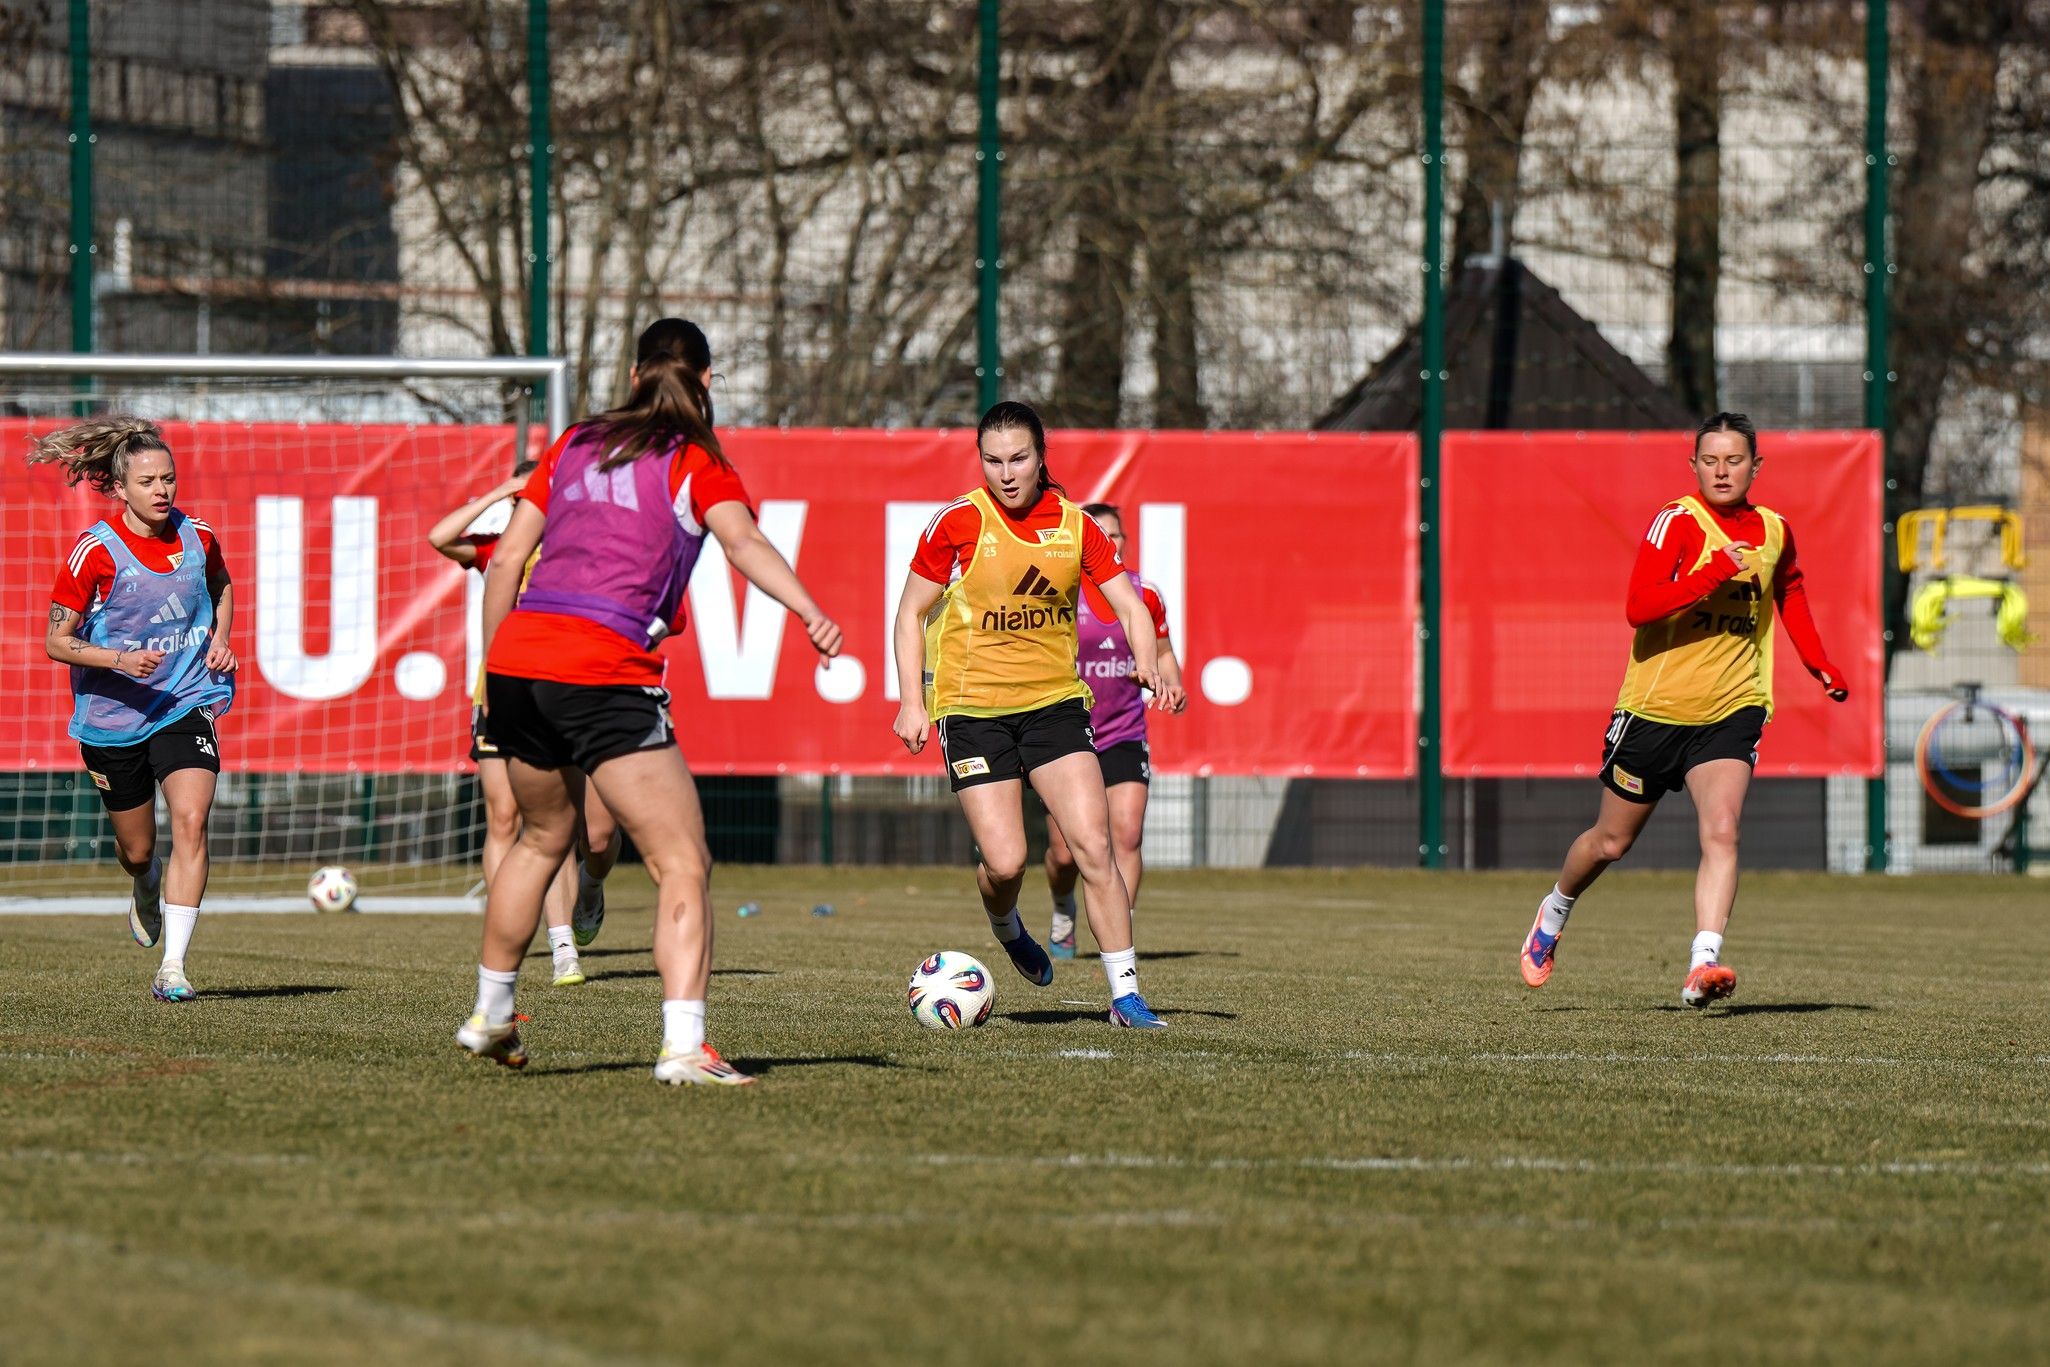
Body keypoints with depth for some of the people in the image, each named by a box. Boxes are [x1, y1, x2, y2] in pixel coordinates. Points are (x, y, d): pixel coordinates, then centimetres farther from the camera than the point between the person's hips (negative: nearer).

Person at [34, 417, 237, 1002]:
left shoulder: (198, 537, -3)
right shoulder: (95, 552, -14)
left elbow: (221, 586, 21)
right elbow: (56, 641, -10)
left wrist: (219, 638, 3)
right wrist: (121, 660, -24)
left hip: (187, 703, 1)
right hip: (114, 714, -1)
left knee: (191, 822, -21)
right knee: (137, 850, 12)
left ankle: (173, 968, -20)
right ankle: (146, 888, 52)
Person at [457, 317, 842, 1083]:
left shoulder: (574, 446, 19)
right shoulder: (695, 461, 4)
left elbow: (505, 559, 17)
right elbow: (743, 541, -15)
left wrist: (490, 671, 25)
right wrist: (809, 612, -28)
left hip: (517, 656, 6)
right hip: (603, 676, -6)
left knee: (542, 834, 30)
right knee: (684, 866, -5)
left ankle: (490, 1015, 40)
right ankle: (683, 1046, -21)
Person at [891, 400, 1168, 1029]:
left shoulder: (1074, 525, 1)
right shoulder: (958, 523, -7)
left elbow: (1129, 605, 5)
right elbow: (911, 612, 2)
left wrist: (1147, 662, -15)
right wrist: (912, 701, -6)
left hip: (1054, 701, 2)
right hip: (972, 709, -2)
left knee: (1093, 845, -10)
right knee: (1005, 862, -10)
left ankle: (1125, 994, -4)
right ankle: (1006, 927, 28)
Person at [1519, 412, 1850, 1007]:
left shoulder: (1774, 531, 5)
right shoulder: (1678, 521, -13)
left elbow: (1789, 591, 29)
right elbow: (1638, 606, -26)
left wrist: (1819, 663, 20)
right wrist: (1714, 573, -34)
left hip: (1731, 711, 3)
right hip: (1655, 706, -3)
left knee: (1721, 831, -21)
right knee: (1612, 841, 13)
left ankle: (1704, 964, -29)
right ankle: (1554, 911, 42)